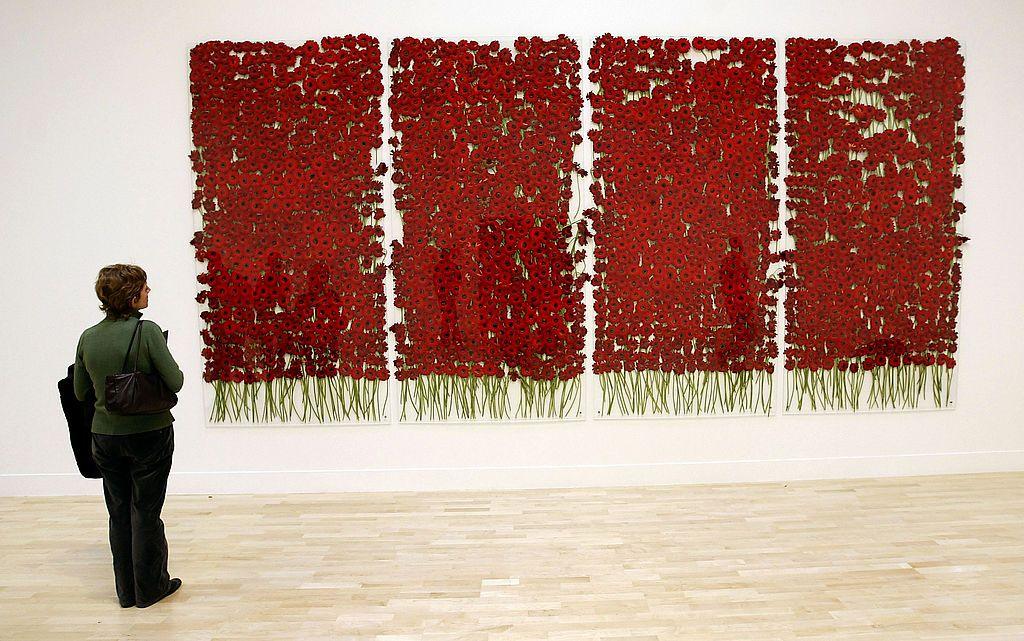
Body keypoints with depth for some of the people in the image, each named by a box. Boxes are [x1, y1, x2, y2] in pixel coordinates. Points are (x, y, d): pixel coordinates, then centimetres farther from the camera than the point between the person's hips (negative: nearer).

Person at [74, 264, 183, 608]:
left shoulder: (88, 337, -2)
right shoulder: (147, 331, -18)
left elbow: (81, 393, 5)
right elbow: (175, 382, -16)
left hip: (105, 436, 4)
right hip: (149, 434, -4)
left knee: (119, 513, 15)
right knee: (145, 513, 8)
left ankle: (126, 591, 25)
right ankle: (149, 588, 19)